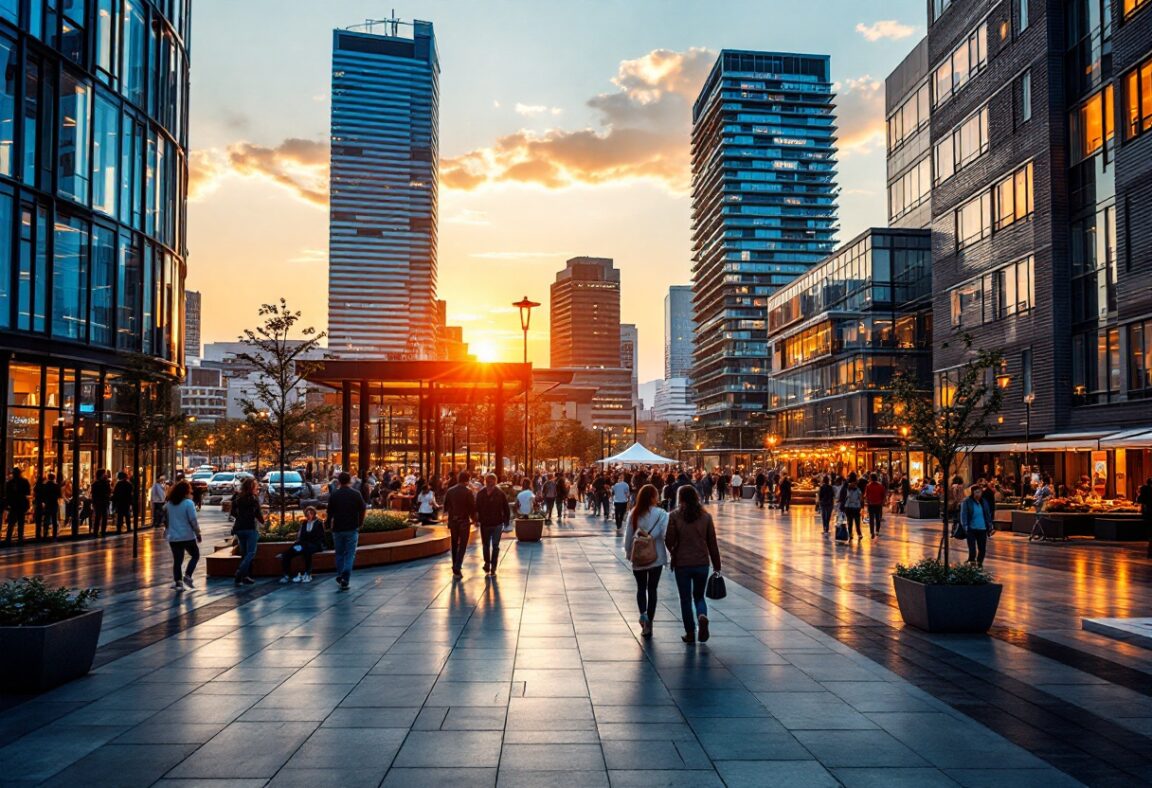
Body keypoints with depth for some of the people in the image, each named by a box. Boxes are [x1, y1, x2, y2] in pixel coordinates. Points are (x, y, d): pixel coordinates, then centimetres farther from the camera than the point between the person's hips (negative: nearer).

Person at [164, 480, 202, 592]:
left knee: (177, 560, 10)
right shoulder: (188, 503, -12)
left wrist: (167, 530, 29)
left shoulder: (168, 504, 6)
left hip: (173, 537, 5)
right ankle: (187, 576, -1)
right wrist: (198, 533, -4)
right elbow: (193, 521, -14)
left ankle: (177, 582, 6)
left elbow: (165, 520, 14)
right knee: (195, 555, 14)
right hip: (187, 536, -5)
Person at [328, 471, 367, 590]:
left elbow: (329, 512, -1)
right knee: (349, 555, 1)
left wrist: (330, 526, 12)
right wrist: (359, 524, 10)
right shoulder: (356, 494, -5)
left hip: (337, 529, 2)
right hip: (352, 529, -2)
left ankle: (339, 577, 23)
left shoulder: (333, 495, -2)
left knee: (339, 554, 17)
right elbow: (362, 510, -2)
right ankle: (345, 580, -9)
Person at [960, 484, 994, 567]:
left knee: (982, 549, 9)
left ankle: (979, 564, 24)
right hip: (971, 529, -5)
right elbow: (963, 515, -7)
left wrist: (990, 526, 13)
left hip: (982, 529, 5)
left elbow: (988, 514, 16)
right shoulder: (967, 502, -6)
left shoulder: (984, 501, 8)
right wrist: (965, 527, -14)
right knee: (972, 550, -6)